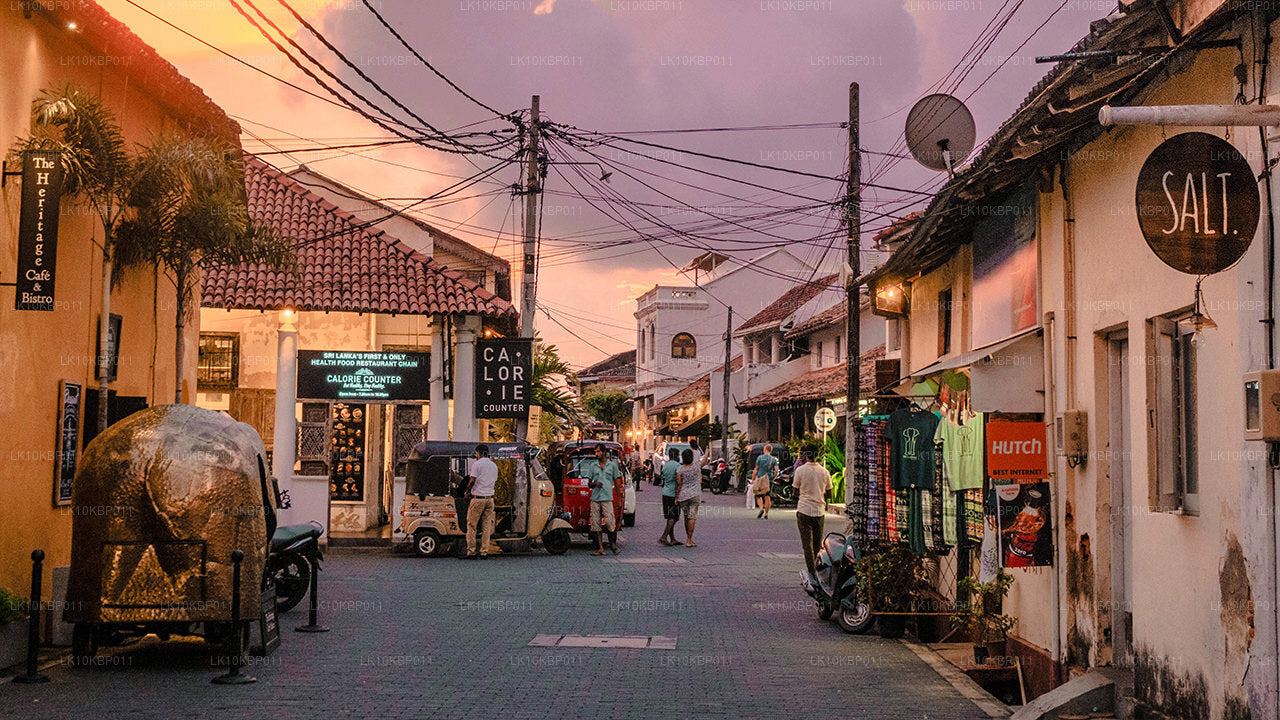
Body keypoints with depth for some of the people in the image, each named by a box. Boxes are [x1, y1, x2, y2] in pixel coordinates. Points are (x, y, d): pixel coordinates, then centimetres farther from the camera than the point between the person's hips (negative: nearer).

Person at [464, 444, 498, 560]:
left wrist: (467, 492, 4)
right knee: (486, 527, 7)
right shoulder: (494, 466, 13)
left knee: (471, 525, 1)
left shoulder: (477, 464, -7)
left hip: (478, 498, -6)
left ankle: (471, 552, -2)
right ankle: (484, 552, 6)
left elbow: (472, 481, -11)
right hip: (490, 499, 6)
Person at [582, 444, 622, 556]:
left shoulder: (612, 465, 9)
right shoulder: (592, 466, 14)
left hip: (607, 498, -3)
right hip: (595, 498, 3)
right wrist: (594, 484, -7)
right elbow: (588, 483, 17)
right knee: (596, 523, -1)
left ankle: (613, 545, 2)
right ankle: (600, 548, 2)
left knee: (610, 522, -12)